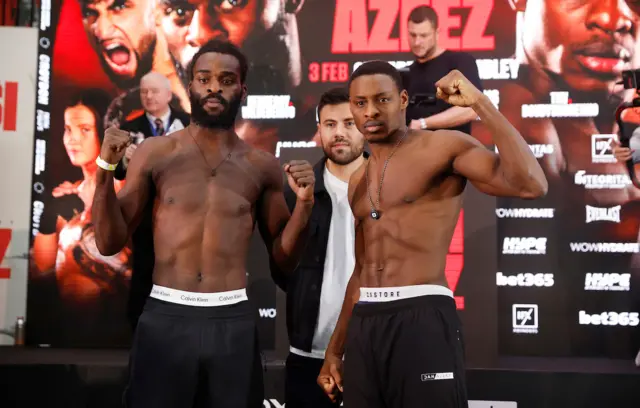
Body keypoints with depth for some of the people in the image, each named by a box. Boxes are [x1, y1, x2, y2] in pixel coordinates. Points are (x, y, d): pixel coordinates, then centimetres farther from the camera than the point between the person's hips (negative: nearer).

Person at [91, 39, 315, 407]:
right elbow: (110, 243, 1)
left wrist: (304, 203, -6)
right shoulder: (156, 152, 1)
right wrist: (106, 168, -10)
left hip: (233, 320, 1)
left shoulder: (263, 166, 4)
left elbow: (285, 260, 9)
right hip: (166, 316, -1)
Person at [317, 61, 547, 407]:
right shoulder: (358, 181, 17)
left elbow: (531, 185, -19)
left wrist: (480, 103, -18)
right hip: (364, 327, 6)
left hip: (422, 320, -6)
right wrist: (334, 351, 21)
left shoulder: (443, 147, -4)